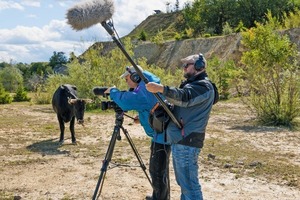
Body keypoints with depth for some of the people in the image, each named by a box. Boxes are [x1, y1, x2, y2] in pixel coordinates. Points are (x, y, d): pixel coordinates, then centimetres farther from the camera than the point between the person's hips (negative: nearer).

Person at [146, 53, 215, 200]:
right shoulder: (191, 84, 23)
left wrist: (161, 89, -42)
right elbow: (179, 101, 26)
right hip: (179, 140, 10)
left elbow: (184, 97, -28)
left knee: (189, 184, -9)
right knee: (184, 182, 18)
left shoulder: (204, 86, -10)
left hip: (186, 142, -10)